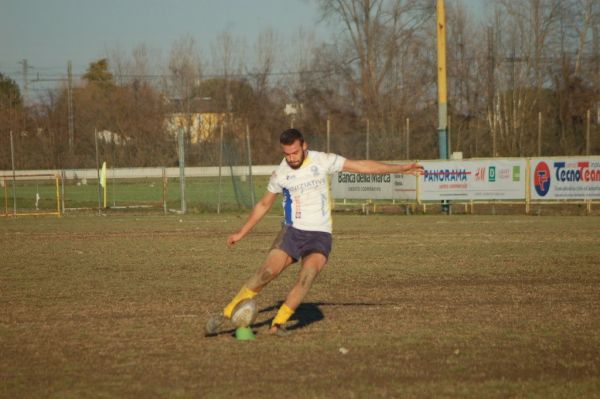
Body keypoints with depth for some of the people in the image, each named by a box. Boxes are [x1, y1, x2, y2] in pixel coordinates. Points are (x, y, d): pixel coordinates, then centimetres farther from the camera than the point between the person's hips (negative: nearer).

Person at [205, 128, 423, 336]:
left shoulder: (323, 161, -3)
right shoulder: (280, 174, 1)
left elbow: (362, 166, 0)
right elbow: (264, 205, 16)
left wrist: (401, 168, -1)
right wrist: (241, 233, 18)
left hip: (320, 235, 0)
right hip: (292, 232, 0)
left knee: (308, 274, -28)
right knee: (267, 272, -20)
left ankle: (278, 323, -22)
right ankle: (226, 314, -13)